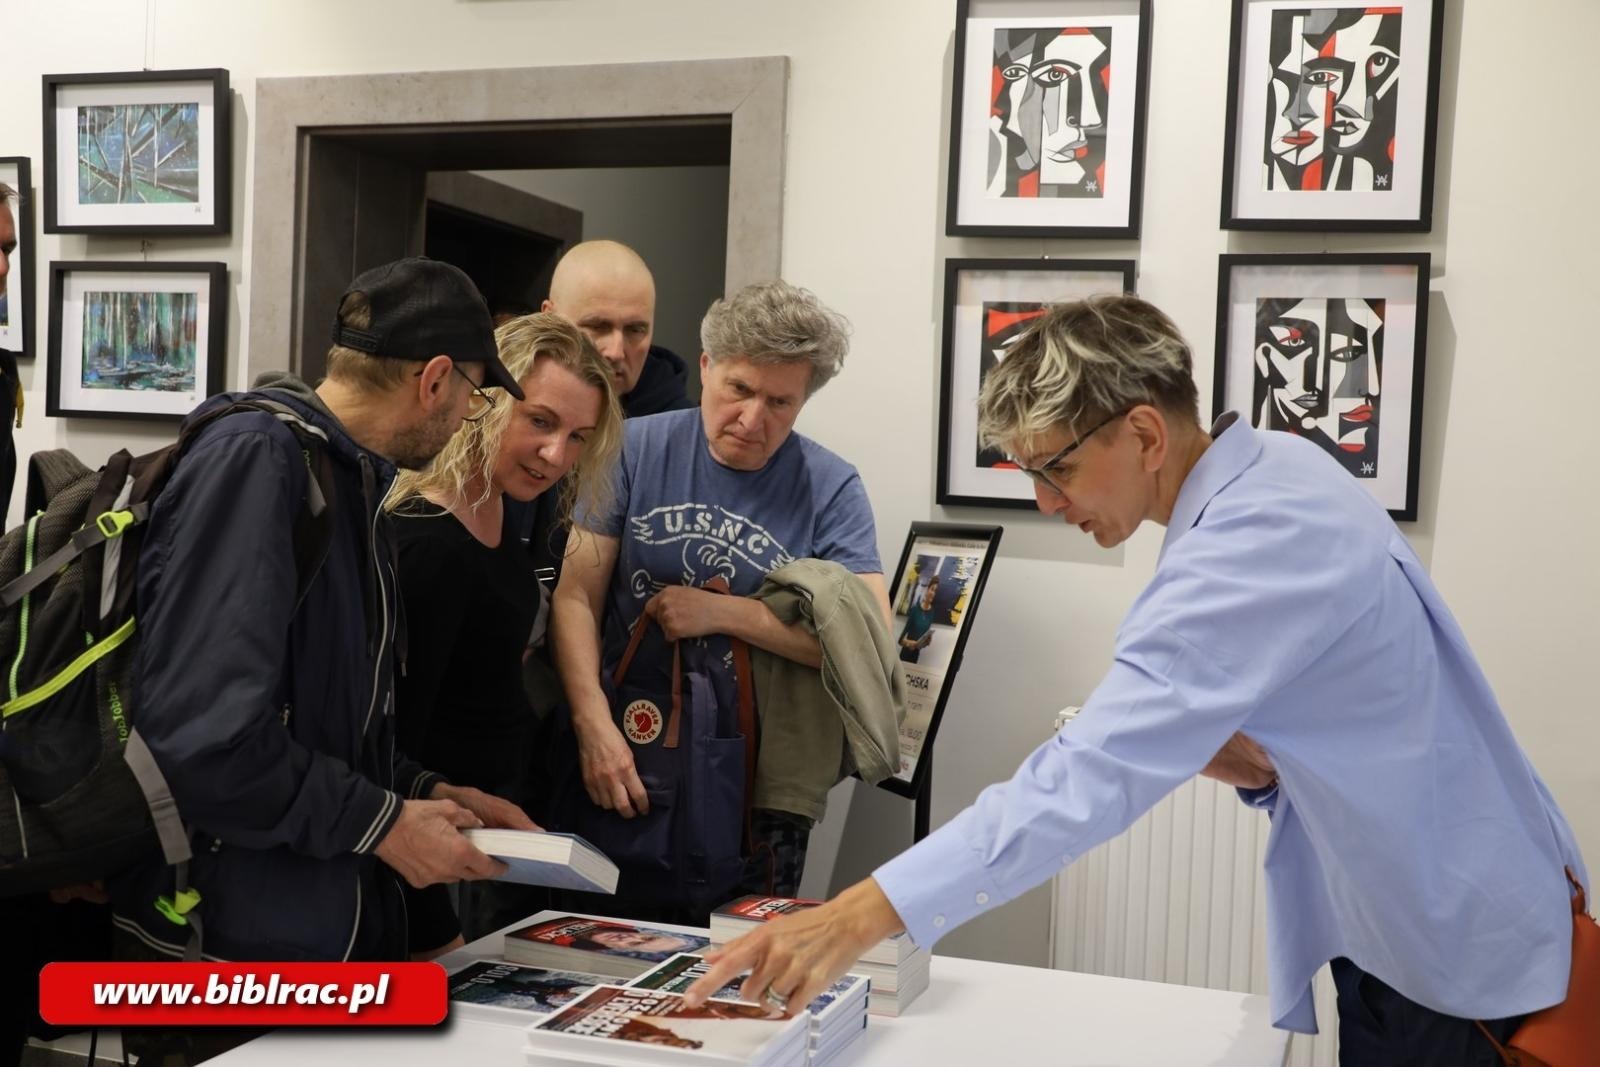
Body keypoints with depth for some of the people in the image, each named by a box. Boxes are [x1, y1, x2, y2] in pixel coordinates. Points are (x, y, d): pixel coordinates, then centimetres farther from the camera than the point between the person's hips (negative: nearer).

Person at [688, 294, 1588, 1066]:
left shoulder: (1253, 547, -30)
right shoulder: (1276, 470, 0)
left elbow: (1091, 779, -38)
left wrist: (859, 918, -40)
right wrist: (1251, 762, -8)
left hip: (1466, 955, -9)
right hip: (1402, 921, 9)